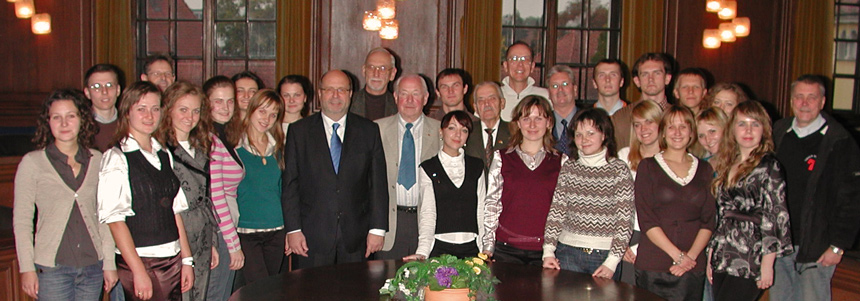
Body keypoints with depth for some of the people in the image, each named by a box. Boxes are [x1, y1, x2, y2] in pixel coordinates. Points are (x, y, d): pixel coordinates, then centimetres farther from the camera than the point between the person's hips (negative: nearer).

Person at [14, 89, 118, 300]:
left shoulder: (97, 161, 5)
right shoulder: (32, 163, -1)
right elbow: (21, 220, -1)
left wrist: (109, 263, 5)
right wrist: (27, 268, -5)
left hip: (93, 267, 3)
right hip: (52, 268, -2)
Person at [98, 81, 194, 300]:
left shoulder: (165, 156, 11)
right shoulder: (116, 159, -7)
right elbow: (115, 220, -12)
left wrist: (186, 259, 7)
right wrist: (139, 271, -16)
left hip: (172, 262, 5)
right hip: (139, 263, -5)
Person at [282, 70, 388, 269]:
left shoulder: (369, 131, 7)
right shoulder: (299, 131, 5)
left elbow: (378, 183, 5)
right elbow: (290, 183, 3)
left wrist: (378, 229, -1)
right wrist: (293, 229, -5)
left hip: (355, 238, 1)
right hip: (311, 237, -1)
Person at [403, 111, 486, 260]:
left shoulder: (477, 166, 12)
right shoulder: (427, 169, 3)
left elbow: (482, 210, 9)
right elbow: (427, 213, -4)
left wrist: (485, 250, 0)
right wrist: (422, 251, -15)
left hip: (471, 247, 2)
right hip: (440, 247, -2)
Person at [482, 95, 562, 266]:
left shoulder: (561, 162, 8)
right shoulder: (502, 158, 8)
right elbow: (491, 204, 5)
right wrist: (488, 247, 0)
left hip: (544, 251, 0)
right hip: (506, 249, 0)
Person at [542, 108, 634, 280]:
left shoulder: (619, 170, -3)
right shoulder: (568, 167, 6)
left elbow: (625, 220, -6)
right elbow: (556, 211, 4)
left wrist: (612, 262, -12)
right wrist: (549, 251, -6)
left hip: (604, 255, -2)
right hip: (568, 253, 2)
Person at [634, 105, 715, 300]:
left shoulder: (704, 170, 12)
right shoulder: (648, 166, 3)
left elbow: (709, 221, 7)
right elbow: (646, 220, -5)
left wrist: (691, 256, -7)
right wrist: (677, 254, -12)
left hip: (693, 268, 2)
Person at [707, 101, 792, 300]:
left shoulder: (768, 166, -5)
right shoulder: (728, 164, 14)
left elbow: (776, 216, -9)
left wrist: (767, 264, -13)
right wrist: (711, 256, 14)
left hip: (750, 263, -6)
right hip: (722, 260, 6)